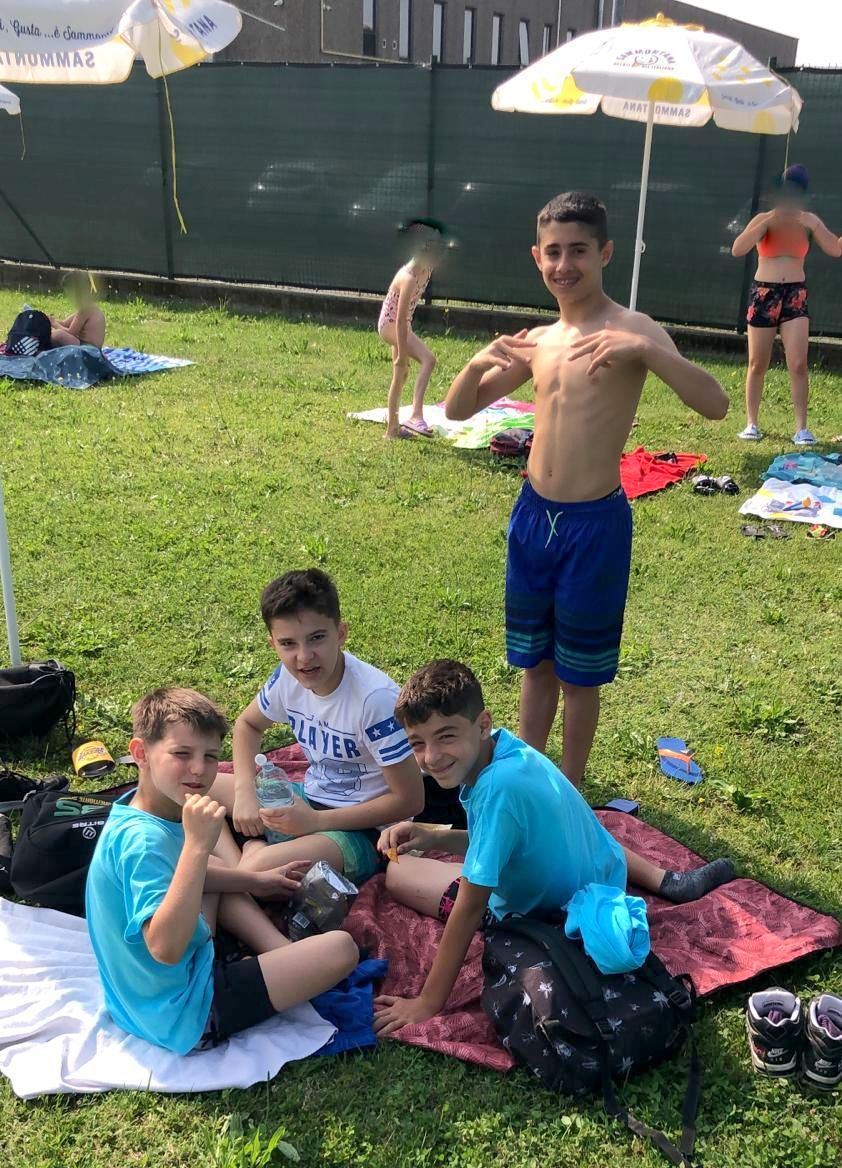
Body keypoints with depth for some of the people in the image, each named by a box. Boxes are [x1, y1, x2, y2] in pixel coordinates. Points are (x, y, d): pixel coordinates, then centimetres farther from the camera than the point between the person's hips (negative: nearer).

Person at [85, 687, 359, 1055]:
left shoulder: (139, 814, 0)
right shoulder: (143, 839, -29)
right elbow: (165, 948, -40)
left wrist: (255, 880, 19)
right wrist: (197, 845, -42)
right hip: (182, 1019, -10)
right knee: (341, 948, -18)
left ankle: (285, 951, 17)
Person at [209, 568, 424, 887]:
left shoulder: (375, 697, -26)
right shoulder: (288, 677, -6)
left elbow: (409, 800, -20)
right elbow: (247, 724, 16)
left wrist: (316, 821, -20)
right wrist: (245, 792, -2)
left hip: (364, 829, -7)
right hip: (312, 800, 8)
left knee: (257, 869, -33)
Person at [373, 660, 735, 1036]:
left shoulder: (497, 787, -37)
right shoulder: (507, 748, -13)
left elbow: (470, 906, -30)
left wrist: (428, 1003, -23)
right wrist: (435, 837, -11)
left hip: (555, 915, -7)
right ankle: (667, 881, 20)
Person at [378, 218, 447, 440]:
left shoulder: (425, 271, -2)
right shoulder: (409, 278, -29)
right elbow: (400, 320, -28)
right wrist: (402, 354, -26)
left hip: (400, 324, 10)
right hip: (390, 324, -10)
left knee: (401, 375, 16)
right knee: (428, 359, -25)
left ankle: (393, 428, 27)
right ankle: (416, 415, -30)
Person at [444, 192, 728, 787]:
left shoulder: (632, 330, -11)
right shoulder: (537, 341, 6)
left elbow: (715, 404, -23)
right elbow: (457, 410, 11)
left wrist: (646, 350, -37)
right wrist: (478, 362, -10)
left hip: (595, 523, -5)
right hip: (532, 516, 5)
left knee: (578, 673, 10)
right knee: (535, 662, 19)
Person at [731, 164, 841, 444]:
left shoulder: (809, 221, 2)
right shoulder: (764, 219, -3)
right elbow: (737, 250, -18)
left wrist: (814, 226, -18)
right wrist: (768, 221, -22)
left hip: (795, 295, 1)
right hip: (763, 294, -1)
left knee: (798, 365, -9)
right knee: (757, 365, 5)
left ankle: (801, 428, -5)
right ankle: (751, 424, 14)